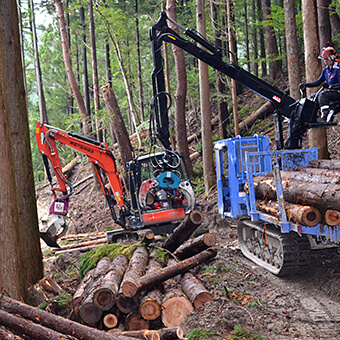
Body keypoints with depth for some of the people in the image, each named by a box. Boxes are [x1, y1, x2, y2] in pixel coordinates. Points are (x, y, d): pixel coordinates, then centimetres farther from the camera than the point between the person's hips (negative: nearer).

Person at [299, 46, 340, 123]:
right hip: (331, 91, 10)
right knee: (313, 96, 7)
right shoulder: (326, 70, 12)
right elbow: (319, 81, 15)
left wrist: (329, 86, -36)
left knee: (322, 94, -32)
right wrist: (305, 85, 7)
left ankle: (325, 113, -30)